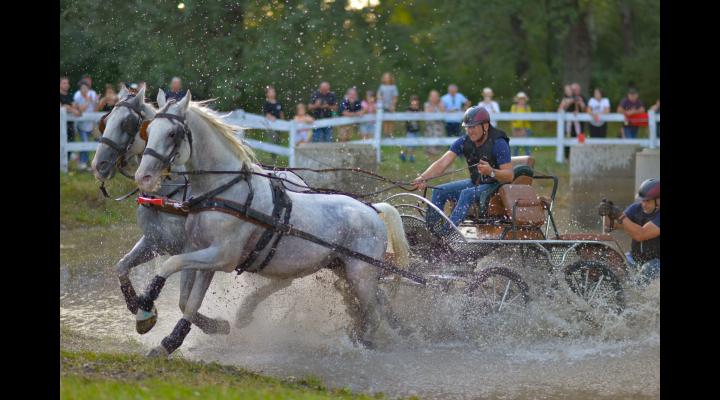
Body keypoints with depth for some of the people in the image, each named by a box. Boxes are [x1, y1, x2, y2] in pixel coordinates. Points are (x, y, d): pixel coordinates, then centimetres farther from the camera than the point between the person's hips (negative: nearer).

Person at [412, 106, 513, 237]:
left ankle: (447, 232, -39)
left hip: (496, 185, -7)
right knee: (439, 192, -5)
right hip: (476, 183, 7)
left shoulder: (498, 144, -21)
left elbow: (509, 176, -25)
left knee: (467, 194, -33)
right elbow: (442, 163, -12)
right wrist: (423, 178, -28)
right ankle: (429, 231, -6)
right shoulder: (464, 142, -5)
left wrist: (491, 172, -44)